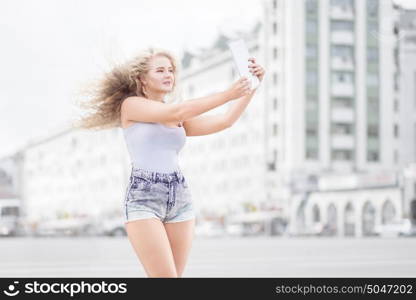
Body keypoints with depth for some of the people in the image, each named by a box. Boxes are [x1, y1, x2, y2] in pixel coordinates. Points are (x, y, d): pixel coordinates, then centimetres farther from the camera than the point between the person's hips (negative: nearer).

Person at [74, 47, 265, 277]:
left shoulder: (180, 120, 17)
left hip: (180, 198, 6)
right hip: (143, 199, -6)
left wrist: (252, 87, -2)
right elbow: (177, 112, -14)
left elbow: (225, 121, 7)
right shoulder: (131, 105, 0)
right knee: (166, 278, -14)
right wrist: (228, 94, -18)